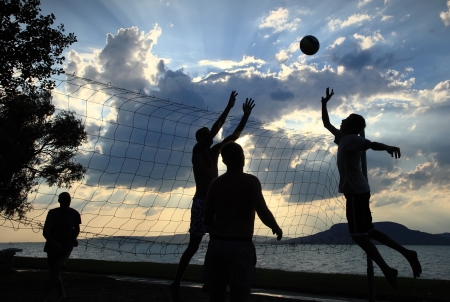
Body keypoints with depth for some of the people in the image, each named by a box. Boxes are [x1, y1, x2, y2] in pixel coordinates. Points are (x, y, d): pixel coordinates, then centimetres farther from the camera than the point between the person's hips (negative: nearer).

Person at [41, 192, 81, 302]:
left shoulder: (74, 214, -6)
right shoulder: (52, 213, -11)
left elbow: (77, 229, 12)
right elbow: (45, 232, -18)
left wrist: (73, 239, -8)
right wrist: (54, 243, -34)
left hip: (66, 247, -1)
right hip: (52, 246, 1)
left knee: (56, 269, -21)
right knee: (54, 273, 8)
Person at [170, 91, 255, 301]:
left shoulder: (214, 152, 13)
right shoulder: (197, 150, -5)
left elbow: (234, 136, 13)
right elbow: (215, 130, -16)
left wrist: (246, 115, 8)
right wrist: (228, 107, -15)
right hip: (201, 202, -8)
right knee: (193, 245, -6)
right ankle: (176, 284, 4)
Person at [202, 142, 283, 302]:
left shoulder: (216, 183, 9)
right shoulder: (250, 181, -4)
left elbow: (207, 219, 8)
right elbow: (263, 213, -13)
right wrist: (276, 228, 6)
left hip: (216, 244, 5)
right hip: (240, 246, -4)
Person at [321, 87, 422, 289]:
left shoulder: (353, 139, -9)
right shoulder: (342, 137, 17)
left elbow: (372, 144, -29)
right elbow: (326, 123, 30)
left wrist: (387, 147, -44)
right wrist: (324, 103, 26)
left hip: (356, 192, -9)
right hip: (357, 191, 9)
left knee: (358, 235, -7)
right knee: (367, 232, 13)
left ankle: (387, 270, -2)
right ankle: (407, 254, 14)